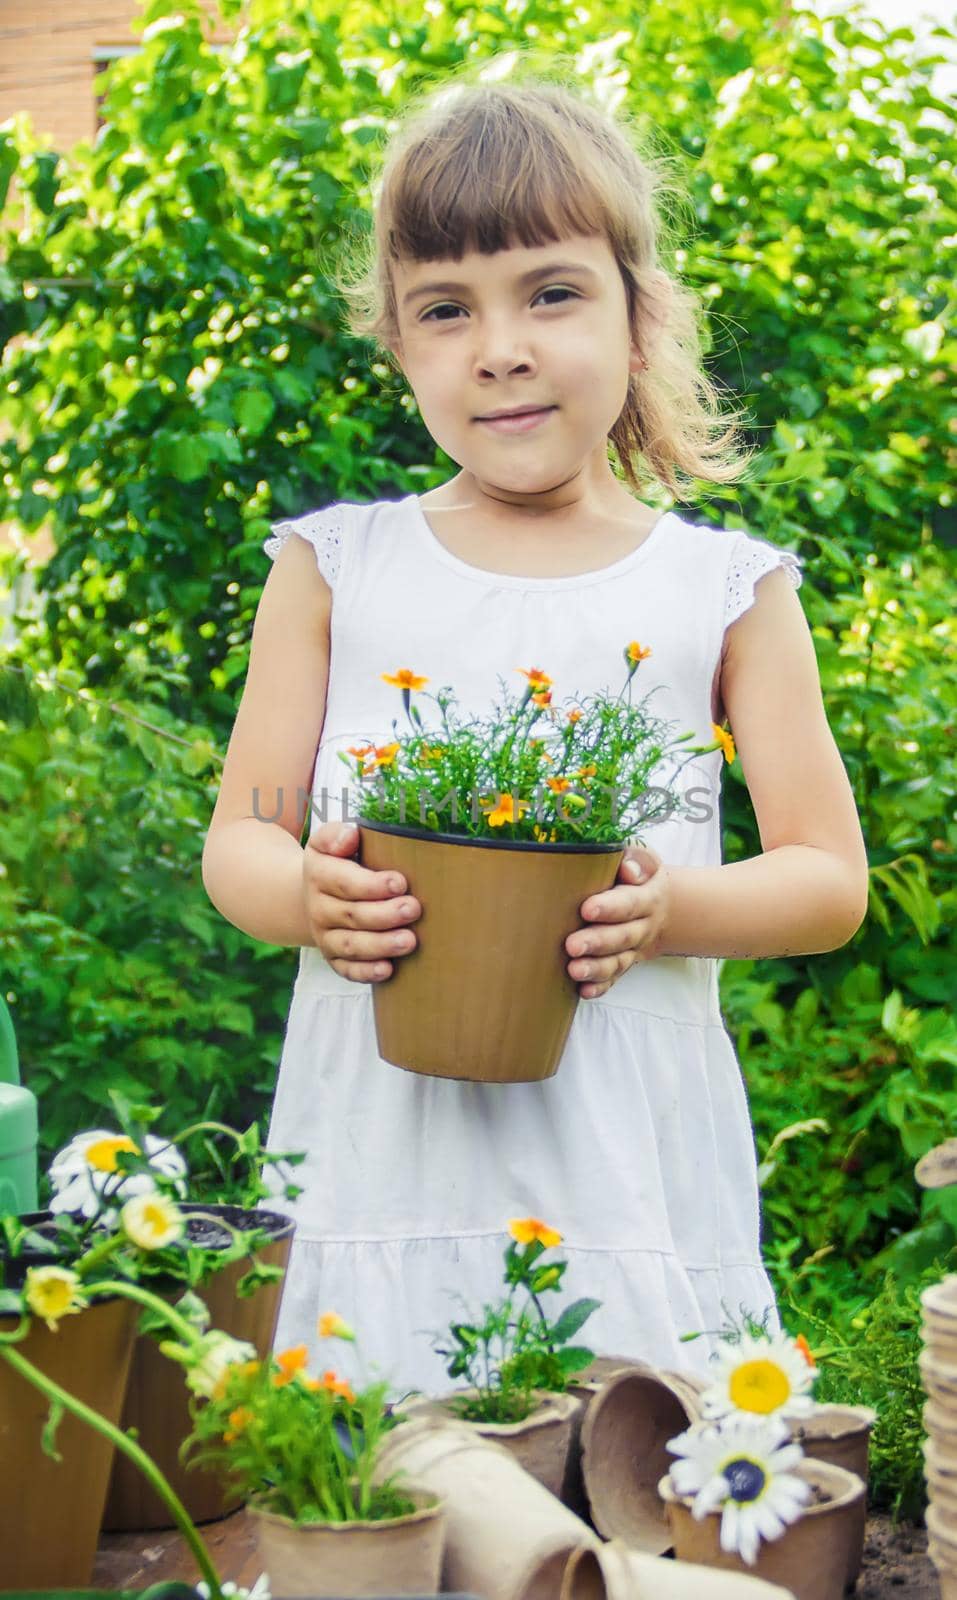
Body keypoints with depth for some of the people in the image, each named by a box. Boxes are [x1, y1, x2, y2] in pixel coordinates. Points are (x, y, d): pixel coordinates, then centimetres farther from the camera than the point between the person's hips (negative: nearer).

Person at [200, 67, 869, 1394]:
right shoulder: (335, 568, 7)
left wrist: (675, 913, -15)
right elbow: (239, 838, 8)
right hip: (379, 1163, 1)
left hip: (630, 1177, 0)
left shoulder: (726, 590, 4)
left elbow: (831, 880, 4)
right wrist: (306, 899, -15)